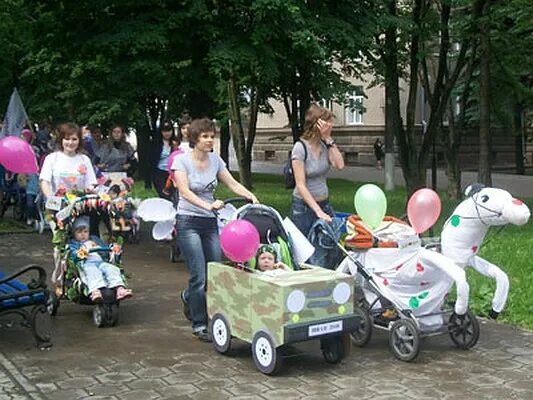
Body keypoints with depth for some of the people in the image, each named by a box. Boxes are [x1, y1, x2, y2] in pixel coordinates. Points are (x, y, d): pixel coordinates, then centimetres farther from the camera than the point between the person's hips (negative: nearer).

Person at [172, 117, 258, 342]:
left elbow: (233, 184, 5)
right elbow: (185, 191, -21)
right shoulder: (182, 160, -8)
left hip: (210, 222, 5)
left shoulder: (215, 159, 6)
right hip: (189, 222, -5)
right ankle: (199, 324, 6)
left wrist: (251, 196, -15)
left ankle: (189, 296, 37)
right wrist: (208, 205, -36)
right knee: (200, 276, -10)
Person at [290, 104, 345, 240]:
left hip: (325, 203, 5)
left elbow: (339, 165, -13)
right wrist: (318, 211, -25)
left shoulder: (325, 144, 1)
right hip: (304, 205, -5)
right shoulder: (300, 147, -16)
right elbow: (300, 185, -20)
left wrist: (328, 139, -14)